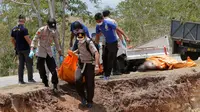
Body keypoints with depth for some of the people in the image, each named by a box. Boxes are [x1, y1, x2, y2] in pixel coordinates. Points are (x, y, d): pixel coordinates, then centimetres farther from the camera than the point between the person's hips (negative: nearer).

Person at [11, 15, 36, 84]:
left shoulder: (14, 29, 7)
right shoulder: (24, 29, -15)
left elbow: (12, 40, 13)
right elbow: (27, 39, -18)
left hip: (19, 49, 6)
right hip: (26, 49, -6)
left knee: (20, 64, 9)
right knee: (29, 63, 3)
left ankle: (20, 80, 7)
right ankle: (30, 78, 4)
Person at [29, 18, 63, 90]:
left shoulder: (54, 32, -2)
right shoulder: (41, 30, -15)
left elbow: (57, 44, 6)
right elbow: (34, 40, -12)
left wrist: (60, 55, 6)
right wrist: (32, 50, -23)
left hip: (49, 52, 3)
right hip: (40, 53, -3)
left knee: (53, 69, -5)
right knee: (42, 70, 0)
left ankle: (55, 86, 2)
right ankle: (46, 84, 12)